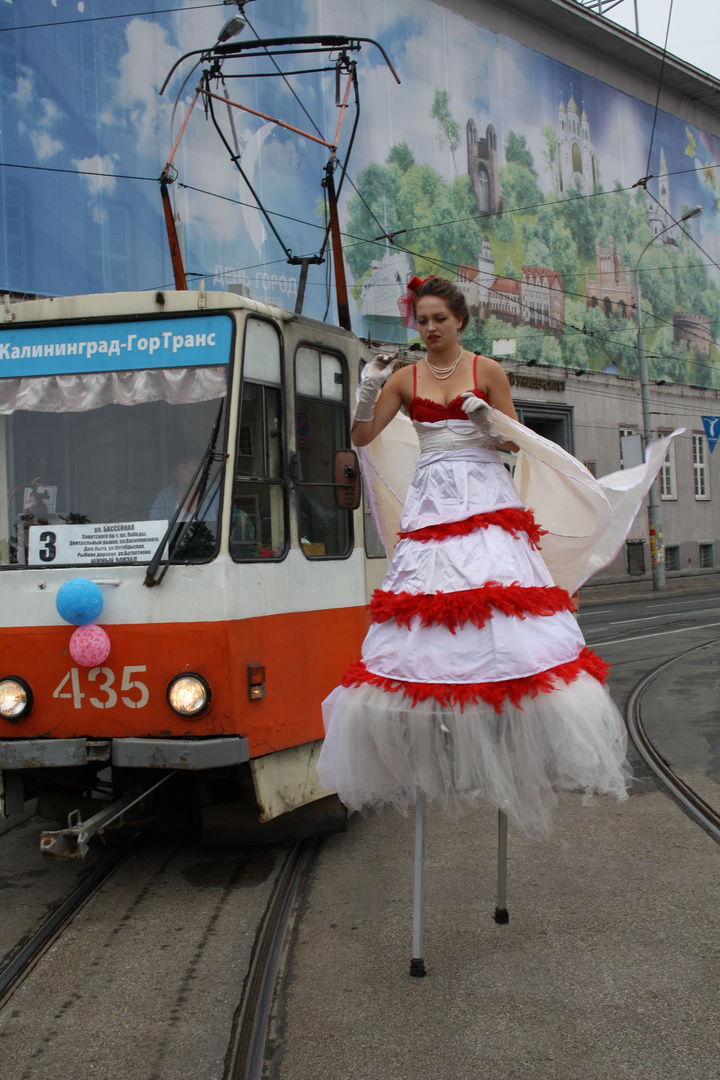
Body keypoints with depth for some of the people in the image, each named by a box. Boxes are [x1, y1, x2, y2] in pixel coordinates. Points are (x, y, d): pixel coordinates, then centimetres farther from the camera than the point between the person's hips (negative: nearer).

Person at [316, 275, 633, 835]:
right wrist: (368, 388, -7)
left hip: (486, 500, -2)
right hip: (432, 504, 2)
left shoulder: (488, 372, 6)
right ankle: (426, 752, 1)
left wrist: (488, 420, -12)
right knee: (425, 620, -5)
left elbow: (515, 442, 7)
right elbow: (362, 437, 8)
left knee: (501, 612, -13)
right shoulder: (405, 378, 11)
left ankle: (529, 744, -7)